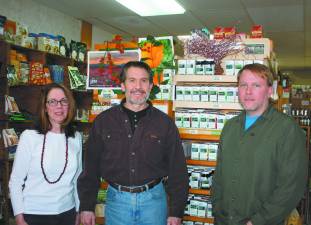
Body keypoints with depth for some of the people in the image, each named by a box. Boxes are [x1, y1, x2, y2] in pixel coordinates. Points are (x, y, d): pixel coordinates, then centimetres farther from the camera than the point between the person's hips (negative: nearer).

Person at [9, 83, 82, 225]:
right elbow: (15, 181, -6)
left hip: (67, 213, 3)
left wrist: (78, 212, 10)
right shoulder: (29, 136, -11)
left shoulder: (76, 138, 0)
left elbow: (77, 179, 8)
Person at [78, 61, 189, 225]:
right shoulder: (103, 121, 0)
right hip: (117, 199, 0)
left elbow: (177, 171, 1)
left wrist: (176, 212, -2)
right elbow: (91, 168, 3)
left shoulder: (165, 123, -1)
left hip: (153, 199, 0)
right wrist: (87, 207, 1)